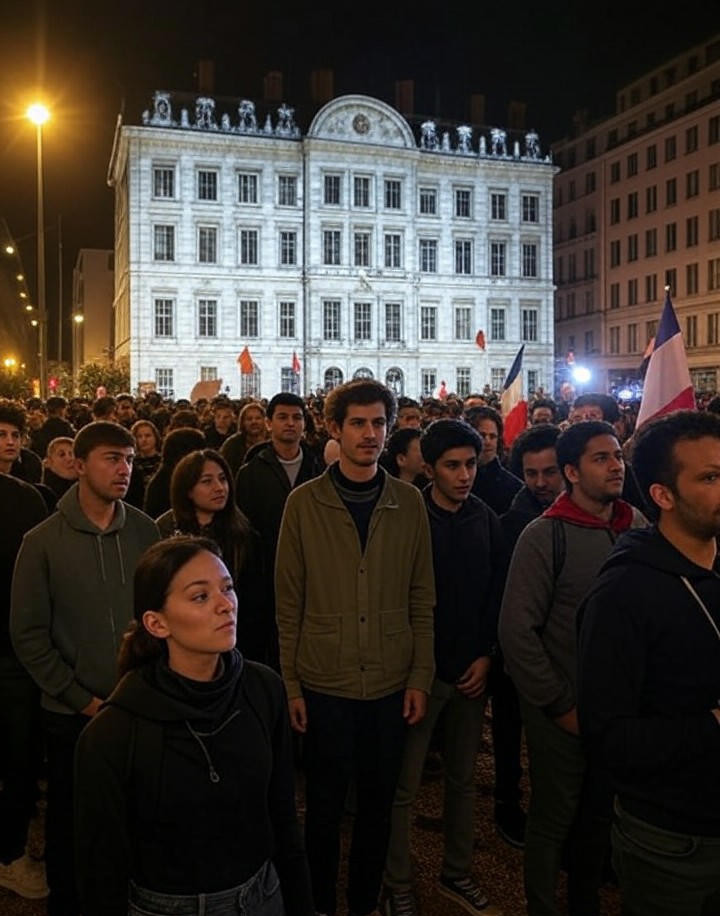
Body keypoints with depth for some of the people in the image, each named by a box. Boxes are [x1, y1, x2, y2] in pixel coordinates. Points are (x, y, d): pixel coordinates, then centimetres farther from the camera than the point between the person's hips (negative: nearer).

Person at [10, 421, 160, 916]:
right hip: (72, 714, -2)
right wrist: (81, 698, -9)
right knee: (71, 824, 15)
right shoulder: (43, 542, -9)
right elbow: (28, 635, -7)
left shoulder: (145, 530, -4)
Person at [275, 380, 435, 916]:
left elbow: (422, 599, 3)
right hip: (324, 685, -1)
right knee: (324, 807, 14)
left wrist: (420, 677, -1)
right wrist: (290, 684, -4)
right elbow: (289, 603, -2)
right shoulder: (304, 503, -5)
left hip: (392, 687, 2)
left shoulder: (409, 503, 0)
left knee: (378, 805, 16)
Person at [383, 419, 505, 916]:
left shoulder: (487, 521, 2)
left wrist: (487, 656, 0)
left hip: (473, 669, 5)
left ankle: (458, 872, 35)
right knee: (404, 786, 5)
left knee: (464, 777, 17)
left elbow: (498, 594, 7)